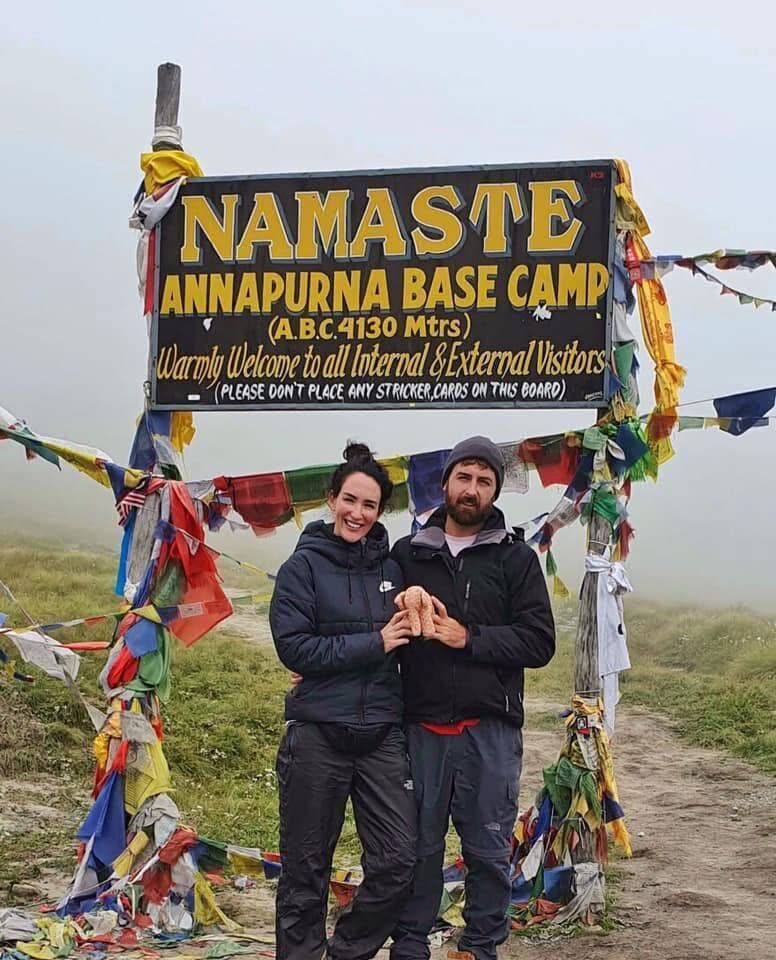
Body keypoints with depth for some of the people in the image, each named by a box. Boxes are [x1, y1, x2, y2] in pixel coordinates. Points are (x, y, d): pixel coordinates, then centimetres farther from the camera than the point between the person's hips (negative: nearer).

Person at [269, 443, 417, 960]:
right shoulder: (304, 565, -3)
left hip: (383, 736, 4)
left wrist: (417, 622, -6)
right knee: (307, 870, 7)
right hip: (318, 737, -3)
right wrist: (374, 644, -14)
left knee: (398, 863, 2)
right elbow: (294, 647, -13)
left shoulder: (391, 568, 8)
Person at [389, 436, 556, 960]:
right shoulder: (407, 553, 9)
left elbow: (539, 642, -4)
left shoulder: (516, 557, 4)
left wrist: (468, 638, -12)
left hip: (490, 730, -1)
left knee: (489, 850, 7)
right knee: (418, 844, 8)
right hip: (421, 726, 1)